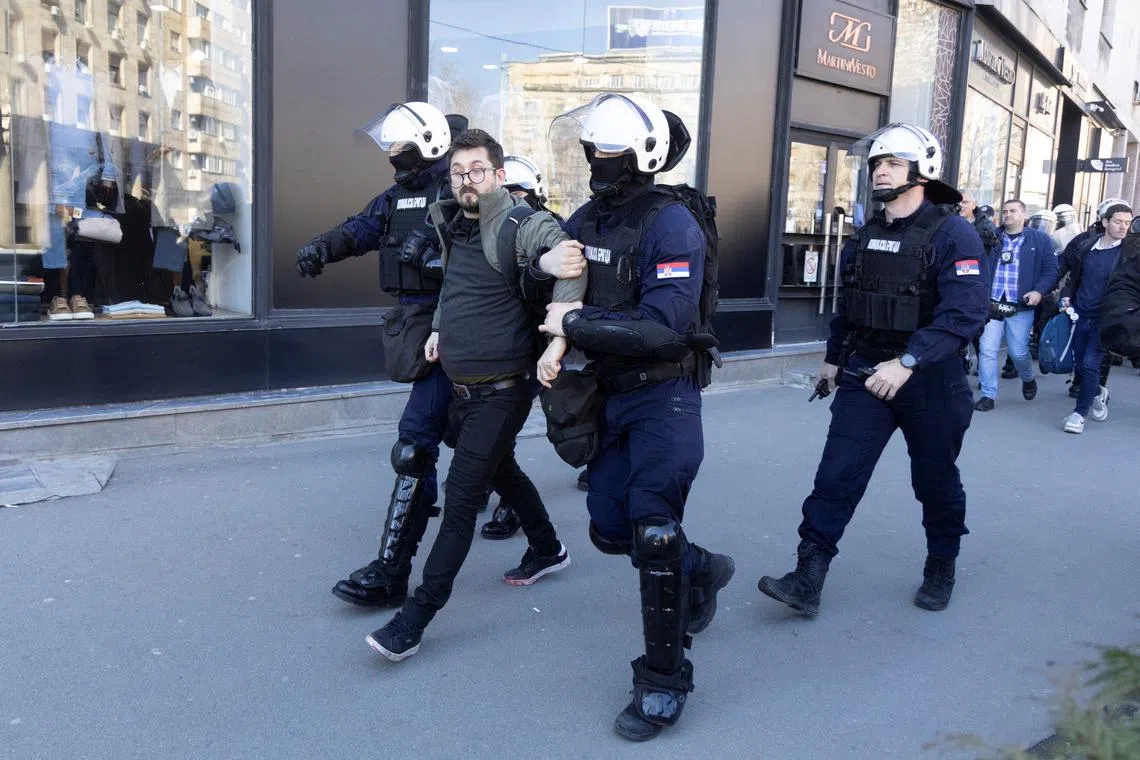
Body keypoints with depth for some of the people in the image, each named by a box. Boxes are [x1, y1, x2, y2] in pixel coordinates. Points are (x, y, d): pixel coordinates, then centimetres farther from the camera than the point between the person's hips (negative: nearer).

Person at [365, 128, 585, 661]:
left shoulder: (520, 226, -17)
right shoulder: (451, 226, 8)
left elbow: (570, 262, -33)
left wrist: (558, 341, -38)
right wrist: (438, 328, 16)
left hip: (500, 392, -9)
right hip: (462, 387, 9)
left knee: (461, 499, -6)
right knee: (503, 471, 25)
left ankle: (415, 618, 2)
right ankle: (547, 550, 48)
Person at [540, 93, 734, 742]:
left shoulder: (671, 224, -17)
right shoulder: (588, 218, 6)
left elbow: (663, 328, -27)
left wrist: (576, 323, -22)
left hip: (664, 396, -7)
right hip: (609, 395, 8)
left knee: (652, 530, -7)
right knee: (609, 529, 12)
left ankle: (665, 683, 10)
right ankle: (701, 571, 41)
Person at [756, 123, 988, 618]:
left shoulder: (952, 234, -13)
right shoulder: (866, 237, 8)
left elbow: (966, 310, -24)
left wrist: (907, 362, -31)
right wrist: (833, 358, 21)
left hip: (929, 380, -4)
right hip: (864, 375, 5)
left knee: (936, 483, 13)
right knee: (836, 476, -5)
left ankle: (941, 570, 36)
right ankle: (807, 582, -3)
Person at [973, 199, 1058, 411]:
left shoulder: (1039, 240, 5)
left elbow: (1051, 268, 3)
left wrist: (1039, 291, -12)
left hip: (1021, 307, -2)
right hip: (991, 304, 2)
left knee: (1018, 352, 2)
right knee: (987, 350, -3)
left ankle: (1028, 380, 34)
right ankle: (988, 395, 6)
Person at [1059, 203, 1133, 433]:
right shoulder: (1086, 247, 6)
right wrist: (1067, 295, 4)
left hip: (1105, 318, -4)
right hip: (1080, 315, 4)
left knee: (1090, 364, -10)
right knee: (1081, 361, 13)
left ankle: (1080, 413, 0)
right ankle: (1098, 392, 42)